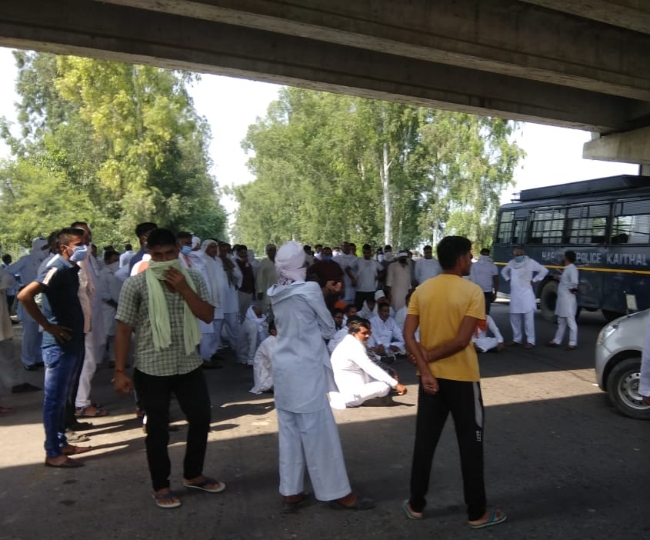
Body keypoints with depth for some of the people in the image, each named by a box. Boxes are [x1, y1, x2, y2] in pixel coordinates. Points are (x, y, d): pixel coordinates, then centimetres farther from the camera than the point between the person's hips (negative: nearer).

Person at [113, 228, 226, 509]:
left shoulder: (193, 278, 0)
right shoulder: (135, 284, -10)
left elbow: (208, 316, -6)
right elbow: (123, 329, -8)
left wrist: (184, 289, -17)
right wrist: (120, 371, -10)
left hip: (189, 365, 4)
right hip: (152, 369, -4)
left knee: (201, 419, 15)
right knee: (158, 430, 10)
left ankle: (193, 475, 37)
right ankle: (161, 486, 31)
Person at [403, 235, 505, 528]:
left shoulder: (421, 290, 0)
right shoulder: (472, 291, -13)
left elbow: (408, 336, -7)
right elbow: (461, 341, -20)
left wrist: (425, 369, -11)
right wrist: (431, 356, -8)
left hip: (431, 376, 4)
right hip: (462, 378, -4)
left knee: (424, 442, 14)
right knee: (470, 445, 11)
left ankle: (416, 505, 26)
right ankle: (477, 512, 24)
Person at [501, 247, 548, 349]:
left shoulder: (530, 262, -5)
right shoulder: (511, 263, 10)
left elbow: (544, 270, -5)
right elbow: (504, 271, 28)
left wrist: (534, 280, -5)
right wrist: (508, 279, 14)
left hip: (526, 294, -5)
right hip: (514, 295, 5)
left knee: (528, 318, -6)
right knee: (514, 318, 10)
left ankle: (530, 341, -1)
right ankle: (517, 339, 22)